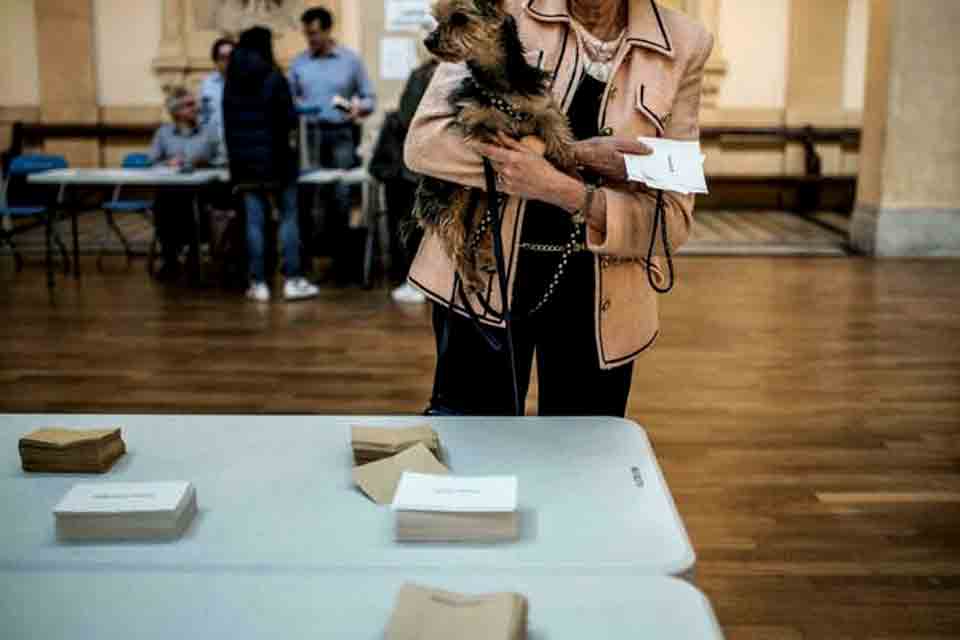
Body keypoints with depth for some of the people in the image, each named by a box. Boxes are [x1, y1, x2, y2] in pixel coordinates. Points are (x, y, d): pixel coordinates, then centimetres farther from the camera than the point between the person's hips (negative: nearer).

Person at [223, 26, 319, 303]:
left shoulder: (230, 83, 6)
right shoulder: (274, 78, -10)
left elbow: (228, 124, 12)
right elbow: (290, 120, -10)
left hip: (243, 160, 4)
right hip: (275, 157, -4)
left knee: (254, 221, 4)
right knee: (288, 217, 4)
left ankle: (259, 283, 5)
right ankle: (292, 280, 3)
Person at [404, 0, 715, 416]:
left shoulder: (681, 46, -4)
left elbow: (672, 219, -8)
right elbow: (424, 141, -15)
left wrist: (562, 190, -25)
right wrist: (577, 155, -20)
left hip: (594, 297, 1)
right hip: (483, 276, -1)